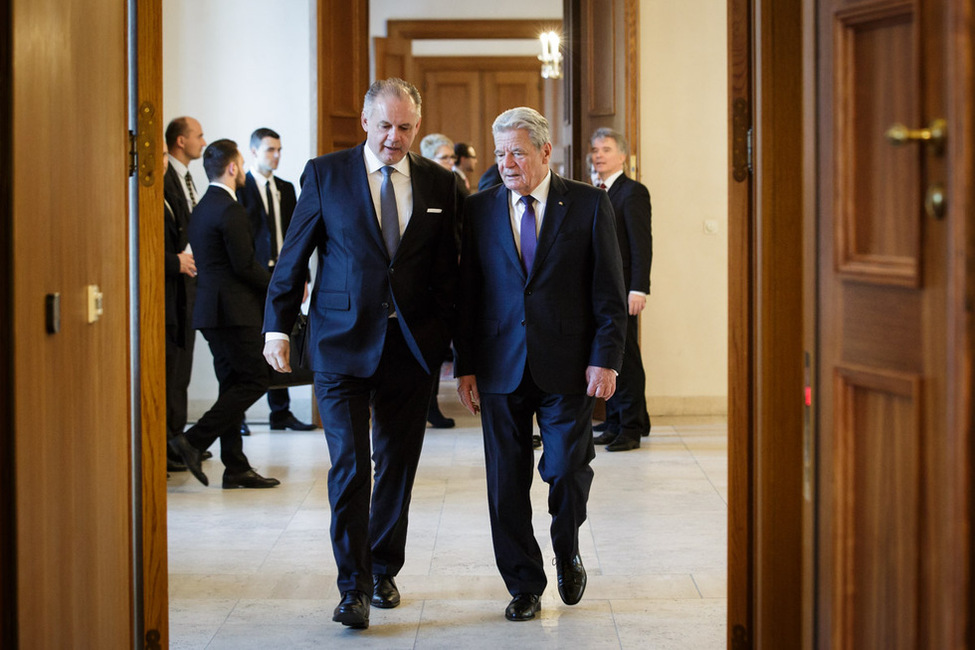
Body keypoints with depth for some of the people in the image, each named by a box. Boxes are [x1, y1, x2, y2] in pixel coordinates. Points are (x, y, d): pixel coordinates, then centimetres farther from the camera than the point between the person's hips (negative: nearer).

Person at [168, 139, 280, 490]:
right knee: (254, 379, -7)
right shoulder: (230, 210, -15)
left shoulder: (203, 207, 16)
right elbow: (245, 266, -18)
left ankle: (236, 467, 11)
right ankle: (193, 441, -12)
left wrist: (272, 283, 16)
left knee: (234, 384, 10)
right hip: (233, 311, -10)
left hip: (213, 310, 10)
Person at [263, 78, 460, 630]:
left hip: (412, 344, 2)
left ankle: (384, 571, 26)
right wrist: (278, 326, 0)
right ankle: (355, 587, 0)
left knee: (398, 465, 11)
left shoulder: (438, 182, 6)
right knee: (349, 465, -7)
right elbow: (293, 255, 3)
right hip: (342, 342, -2)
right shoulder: (324, 174, 0)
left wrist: (451, 337, 4)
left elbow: (448, 269, 9)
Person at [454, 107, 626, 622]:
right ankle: (523, 586, 17)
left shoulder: (589, 205, 1)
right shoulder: (479, 210, 7)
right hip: (501, 367, 2)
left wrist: (605, 360, -8)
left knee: (566, 470, -3)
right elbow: (467, 294, 7)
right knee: (506, 482, 3)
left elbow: (609, 291, 0)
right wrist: (465, 367, 3)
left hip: (567, 368, -2)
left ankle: (567, 553, 27)